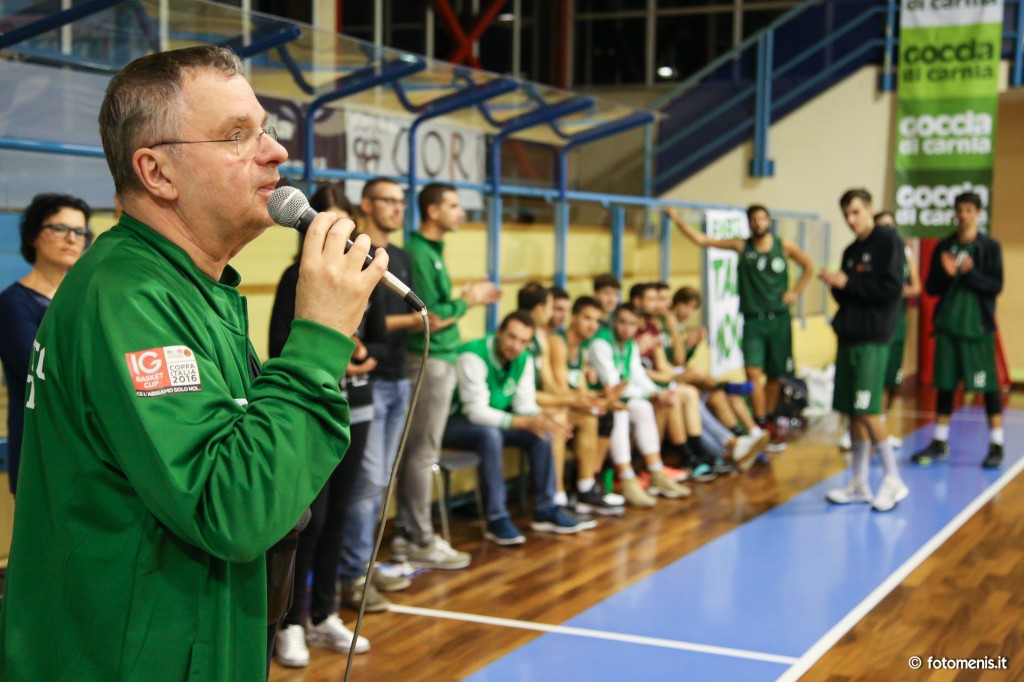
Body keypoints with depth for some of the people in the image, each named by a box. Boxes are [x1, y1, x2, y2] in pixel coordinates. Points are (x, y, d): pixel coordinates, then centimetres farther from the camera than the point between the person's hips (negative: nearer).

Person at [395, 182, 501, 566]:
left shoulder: (431, 251, 15)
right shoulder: (418, 254, -15)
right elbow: (429, 314, -19)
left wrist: (468, 298, 8)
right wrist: (467, 302, -6)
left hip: (439, 358, 10)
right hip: (430, 359, -10)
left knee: (417, 451, 13)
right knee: (424, 452, -3)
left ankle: (407, 534, 20)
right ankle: (420, 542, 4)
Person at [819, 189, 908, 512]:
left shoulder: (888, 241, -5)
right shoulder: (851, 251, 17)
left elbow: (891, 287, -15)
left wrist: (847, 282, -14)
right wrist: (835, 285, -2)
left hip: (873, 338, -7)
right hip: (849, 336, 7)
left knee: (866, 410, -12)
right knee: (853, 411, 7)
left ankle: (893, 479, -1)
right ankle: (859, 484, 14)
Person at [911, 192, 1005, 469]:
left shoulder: (989, 247, 0)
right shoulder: (944, 247, 8)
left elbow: (996, 286, -6)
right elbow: (931, 288, 7)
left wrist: (970, 273, -21)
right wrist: (947, 274, -13)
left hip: (978, 326, -3)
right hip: (948, 324, 3)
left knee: (988, 386, -2)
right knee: (944, 384, 8)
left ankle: (997, 446, 7)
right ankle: (939, 443, 18)